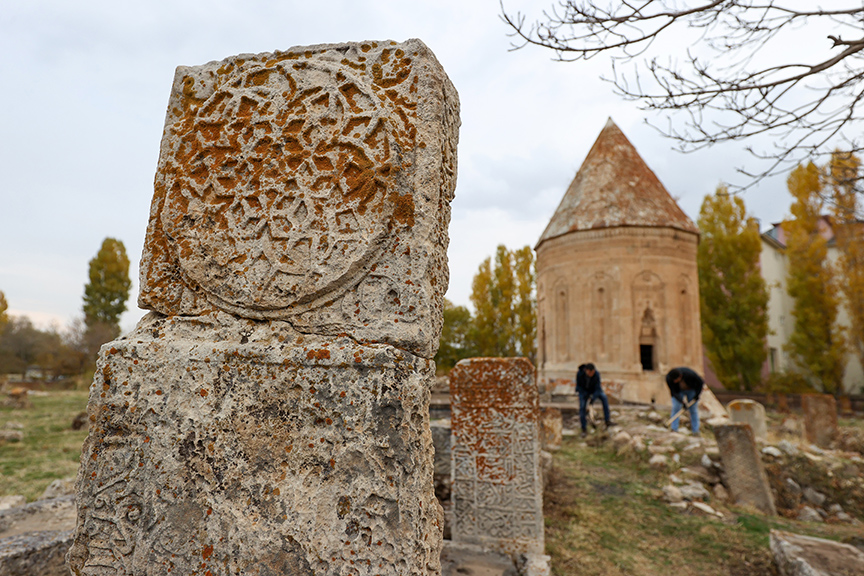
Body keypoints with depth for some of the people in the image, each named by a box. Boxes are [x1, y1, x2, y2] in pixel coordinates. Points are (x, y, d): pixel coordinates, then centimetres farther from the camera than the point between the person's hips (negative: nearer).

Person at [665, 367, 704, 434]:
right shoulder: (668, 378, -33)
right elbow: (673, 392, -24)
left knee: (693, 409, -4)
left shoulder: (689, 373, -38)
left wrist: (697, 395, -15)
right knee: (675, 407, -14)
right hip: (678, 391, 0)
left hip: (691, 389, 0)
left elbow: (700, 382, -20)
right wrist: (682, 402, -33)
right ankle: (674, 430, -12)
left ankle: (696, 431, 3)